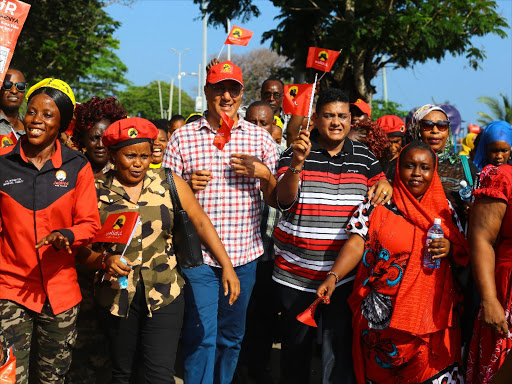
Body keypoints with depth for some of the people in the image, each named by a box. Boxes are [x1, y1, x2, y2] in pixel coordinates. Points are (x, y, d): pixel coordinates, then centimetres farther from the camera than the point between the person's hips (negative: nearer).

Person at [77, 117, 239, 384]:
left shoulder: (169, 184, -2)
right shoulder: (97, 191, -3)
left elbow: (201, 223, 0)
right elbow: (83, 248, -1)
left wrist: (227, 267, -4)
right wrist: (105, 260, -21)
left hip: (165, 294, -1)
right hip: (117, 296, 1)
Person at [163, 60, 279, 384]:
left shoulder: (260, 138, 6)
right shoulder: (183, 137, 2)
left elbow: (277, 200, 5)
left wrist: (264, 173, -13)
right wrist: (186, 185, -16)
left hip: (244, 256, 2)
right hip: (198, 256, -2)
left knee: (232, 336, 15)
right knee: (201, 335, -3)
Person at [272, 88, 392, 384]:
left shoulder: (364, 155, 6)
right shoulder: (296, 152, -1)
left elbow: (379, 191, 16)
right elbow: (284, 199, -12)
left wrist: (385, 186, -9)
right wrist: (297, 162, -28)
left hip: (344, 270, 1)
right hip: (297, 269, -1)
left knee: (340, 343, 3)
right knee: (296, 342, 12)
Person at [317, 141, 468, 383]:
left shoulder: (445, 209, 9)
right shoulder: (377, 204, -1)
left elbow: (464, 253, 14)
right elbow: (356, 244, -10)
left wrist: (449, 248, -9)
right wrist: (332, 277, -25)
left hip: (432, 315, 3)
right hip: (383, 315, -2)